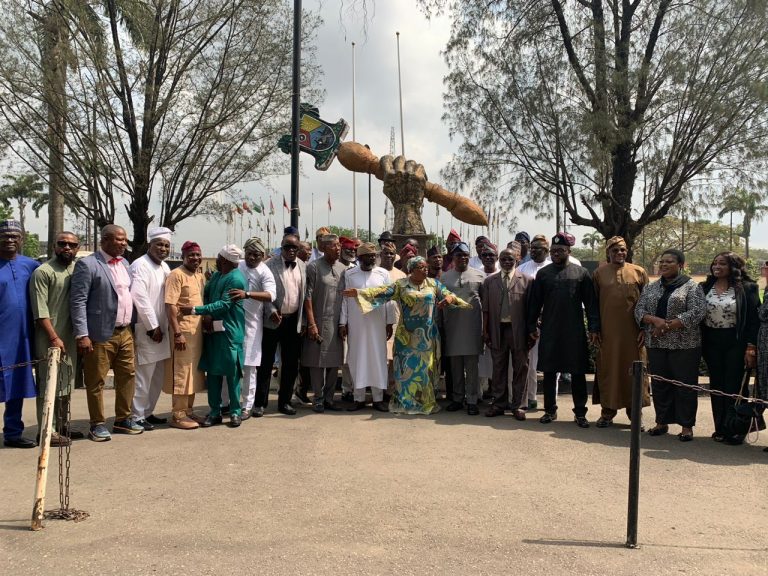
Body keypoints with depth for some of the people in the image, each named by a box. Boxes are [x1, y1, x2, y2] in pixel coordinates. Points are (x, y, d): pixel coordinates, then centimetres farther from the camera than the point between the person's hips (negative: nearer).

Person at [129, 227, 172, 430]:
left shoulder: (165, 267, 13)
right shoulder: (140, 266, -13)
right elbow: (140, 298, -20)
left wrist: (161, 327, 10)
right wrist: (153, 327, -17)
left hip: (159, 329, 9)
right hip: (145, 330, -9)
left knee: (157, 375, 16)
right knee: (143, 375, -3)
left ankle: (148, 412, 28)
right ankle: (137, 417, 8)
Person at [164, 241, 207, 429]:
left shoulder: (201, 276, 14)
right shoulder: (176, 275, -11)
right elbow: (170, 306, -17)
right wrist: (177, 333, -21)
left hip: (198, 331, 8)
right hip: (183, 331, -8)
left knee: (193, 372, 13)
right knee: (181, 373, -3)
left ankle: (189, 411, 23)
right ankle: (177, 415, 5)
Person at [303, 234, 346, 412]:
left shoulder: (343, 268, 10)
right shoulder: (314, 267, -4)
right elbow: (307, 297, -7)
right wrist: (311, 324, -12)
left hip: (338, 323, 4)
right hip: (319, 322, -4)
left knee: (334, 362, 7)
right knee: (317, 362, 1)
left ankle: (329, 398, 17)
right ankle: (318, 399, 11)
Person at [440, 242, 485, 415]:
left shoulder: (479, 276, 4)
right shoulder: (445, 277, 9)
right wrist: (441, 326, 7)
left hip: (472, 326, -2)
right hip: (452, 327, 2)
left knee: (472, 366, 1)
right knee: (455, 366, 8)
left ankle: (472, 400, 7)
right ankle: (457, 398, 19)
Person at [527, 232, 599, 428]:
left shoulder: (581, 273, 3)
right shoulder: (543, 273, 7)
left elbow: (590, 302, 2)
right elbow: (535, 302, 9)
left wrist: (594, 327, -4)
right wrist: (532, 326, 6)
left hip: (575, 331, -1)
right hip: (549, 332, 1)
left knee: (578, 373, 3)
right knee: (549, 372, 6)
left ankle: (580, 413, 13)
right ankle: (550, 410, 18)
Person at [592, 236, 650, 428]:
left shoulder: (638, 272, 4)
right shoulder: (599, 274, 4)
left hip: (633, 333, 0)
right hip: (607, 332, 0)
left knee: (633, 371, 5)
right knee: (608, 369, 5)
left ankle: (635, 411, 16)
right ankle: (607, 411, 14)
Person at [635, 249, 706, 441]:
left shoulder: (692, 287, -2)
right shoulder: (651, 288, 12)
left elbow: (697, 312, -13)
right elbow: (639, 310, 6)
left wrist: (668, 326, -17)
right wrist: (656, 321, -14)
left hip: (684, 345, -4)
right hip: (656, 345, 5)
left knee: (685, 385, 0)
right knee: (659, 384, 10)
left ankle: (686, 426, 10)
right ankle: (662, 422, 21)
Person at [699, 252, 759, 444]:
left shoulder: (746, 288, -3)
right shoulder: (705, 288, 7)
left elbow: (754, 319, -6)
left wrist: (751, 347, -12)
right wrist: (698, 344, 1)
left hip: (735, 343, -4)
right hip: (712, 343, 4)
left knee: (734, 386, -2)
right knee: (716, 386, 8)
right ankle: (720, 428, 16)